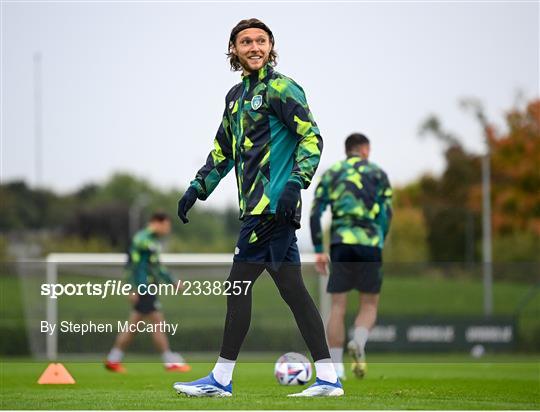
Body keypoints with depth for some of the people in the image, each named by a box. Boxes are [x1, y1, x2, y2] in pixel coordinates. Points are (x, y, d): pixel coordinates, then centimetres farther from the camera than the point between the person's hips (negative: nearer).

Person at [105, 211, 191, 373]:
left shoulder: (152, 240, 19)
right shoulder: (143, 239, -13)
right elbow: (135, 264, -19)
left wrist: (172, 282, 27)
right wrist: (136, 288, -22)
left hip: (148, 289, 10)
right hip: (143, 289, -10)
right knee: (158, 323, -7)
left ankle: (113, 360, 14)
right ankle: (171, 363, -5)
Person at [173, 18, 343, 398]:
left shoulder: (280, 88, -5)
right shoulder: (236, 96, 20)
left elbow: (312, 137, -11)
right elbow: (223, 150, 30)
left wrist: (296, 183, -21)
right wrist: (198, 188, 22)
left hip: (273, 203, -8)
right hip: (258, 208, 8)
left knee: (239, 284, -7)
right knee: (291, 288, 5)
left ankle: (221, 379, -1)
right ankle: (328, 378, 4)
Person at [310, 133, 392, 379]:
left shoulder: (330, 174, 15)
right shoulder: (377, 173, 11)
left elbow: (315, 213, 7)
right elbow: (386, 213, 1)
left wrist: (318, 250, 8)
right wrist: (380, 243, 8)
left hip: (340, 242, 2)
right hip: (369, 243, -1)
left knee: (338, 306, 5)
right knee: (369, 304, 10)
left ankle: (335, 368, 1)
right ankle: (359, 342, -20)